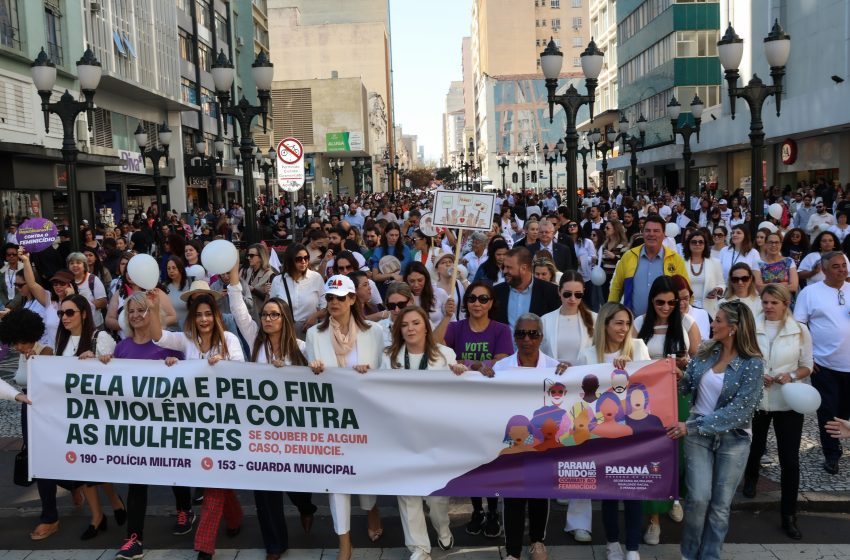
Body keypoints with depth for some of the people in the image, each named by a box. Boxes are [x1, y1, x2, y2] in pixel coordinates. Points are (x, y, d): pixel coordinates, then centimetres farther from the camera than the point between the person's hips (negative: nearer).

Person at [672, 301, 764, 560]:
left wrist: (691, 426, -21)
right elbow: (687, 386, 6)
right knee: (698, 498, -5)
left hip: (732, 439, -2)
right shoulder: (706, 351, -1)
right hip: (698, 434, 2)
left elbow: (739, 410, -19)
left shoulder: (752, 364, -15)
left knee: (720, 505, 8)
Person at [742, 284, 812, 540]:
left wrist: (791, 376, -17)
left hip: (788, 402, -1)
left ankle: (789, 516, 10)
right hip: (755, 399, 1)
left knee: (790, 460, -2)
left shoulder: (800, 331, -4)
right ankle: (751, 477, 55)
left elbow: (807, 366, 3)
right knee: (755, 447, 20)